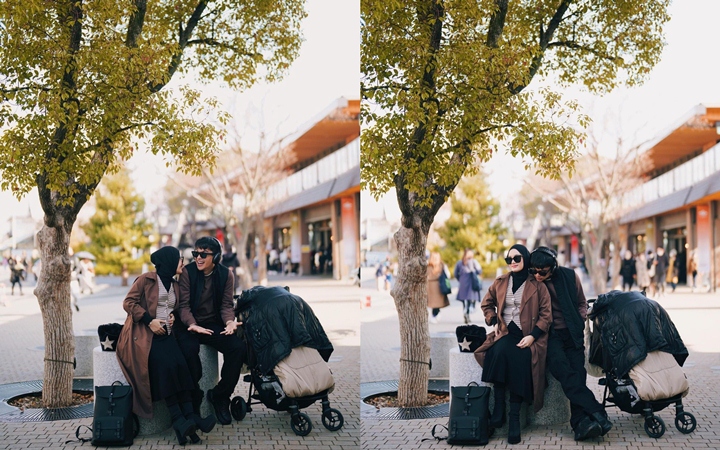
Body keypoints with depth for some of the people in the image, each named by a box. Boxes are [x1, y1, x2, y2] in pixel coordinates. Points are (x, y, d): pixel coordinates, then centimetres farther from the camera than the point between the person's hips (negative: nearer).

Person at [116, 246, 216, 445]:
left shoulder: (175, 284, 22)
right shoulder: (146, 279, 2)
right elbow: (128, 302, -5)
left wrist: (173, 318, 8)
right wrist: (149, 320, -13)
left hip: (166, 334, 6)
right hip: (144, 333, -6)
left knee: (181, 365, -24)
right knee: (166, 365, -31)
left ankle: (189, 416, -31)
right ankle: (178, 420, -31)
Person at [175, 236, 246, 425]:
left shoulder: (226, 274, 2)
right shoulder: (187, 272, -7)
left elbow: (226, 304, 0)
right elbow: (184, 305, -10)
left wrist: (230, 322, -23)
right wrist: (193, 325, -30)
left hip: (214, 324, 3)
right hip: (190, 325, -3)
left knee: (238, 348, -23)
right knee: (189, 350, -35)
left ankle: (219, 396, -4)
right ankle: (194, 397, -10)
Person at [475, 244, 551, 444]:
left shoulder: (537, 286, 3)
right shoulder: (500, 282, 13)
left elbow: (546, 315, 0)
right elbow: (487, 303, 26)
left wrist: (532, 336, -13)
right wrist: (494, 323, 9)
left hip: (527, 336, -2)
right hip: (505, 332, 2)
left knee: (520, 360, -33)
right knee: (500, 352, -33)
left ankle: (514, 418, -27)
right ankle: (499, 409, -27)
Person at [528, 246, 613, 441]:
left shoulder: (570, 276, 3)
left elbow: (582, 303, 18)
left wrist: (579, 323, 3)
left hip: (571, 334, 2)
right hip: (548, 335, -2)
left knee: (578, 373, -18)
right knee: (565, 372, -26)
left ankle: (581, 423, -28)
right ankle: (597, 414, -32)